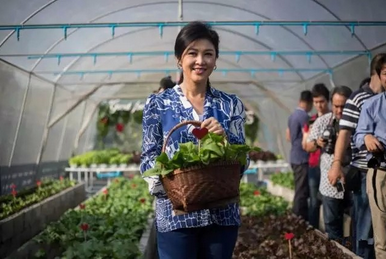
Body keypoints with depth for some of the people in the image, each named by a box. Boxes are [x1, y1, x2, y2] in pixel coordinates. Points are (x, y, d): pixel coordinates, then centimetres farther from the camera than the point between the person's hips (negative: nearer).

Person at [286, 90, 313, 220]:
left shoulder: (292, 115, 12)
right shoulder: (304, 116, -16)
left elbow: (288, 136, 21)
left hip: (294, 157, 10)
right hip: (302, 158, -9)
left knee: (300, 190, 16)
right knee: (302, 192, -4)